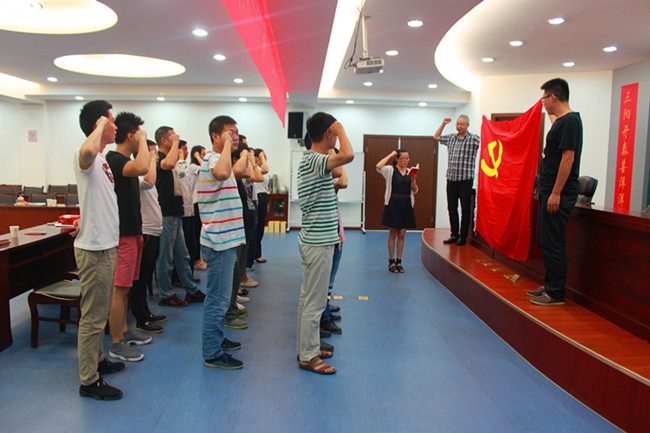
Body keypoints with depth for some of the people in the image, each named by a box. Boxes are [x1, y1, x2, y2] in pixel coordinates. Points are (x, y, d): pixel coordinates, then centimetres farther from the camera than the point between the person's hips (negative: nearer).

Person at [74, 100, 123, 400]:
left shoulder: (101, 159, 15)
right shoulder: (84, 157, -16)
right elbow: (88, 150, -43)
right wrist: (100, 124, -27)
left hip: (105, 246, 10)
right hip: (94, 249, -10)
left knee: (99, 312, 21)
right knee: (93, 316, -1)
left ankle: (97, 360, 37)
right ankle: (89, 381, 10)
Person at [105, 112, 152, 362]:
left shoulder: (125, 161, 16)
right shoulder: (114, 160, -16)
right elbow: (142, 168, -37)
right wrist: (143, 140, -22)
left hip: (132, 231, 10)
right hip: (122, 234, -10)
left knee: (125, 287, 17)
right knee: (119, 289, -4)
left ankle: (124, 331, 28)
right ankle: (116, 344, 4)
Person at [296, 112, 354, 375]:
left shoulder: (310, 159, 13)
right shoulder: (315, 161, -19)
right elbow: (348, 156, -34)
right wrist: (341, 131, -23)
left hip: (312, 239, 11)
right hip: (319, 242, -11)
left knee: (308, 297, 17)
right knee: (314, 302, -1)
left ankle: (307, 347, 30)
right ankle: (308, 357, 10)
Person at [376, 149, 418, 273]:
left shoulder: (410, 172, 11)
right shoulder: (390, 170, -2)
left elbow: (415, 191, 10)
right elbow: (379, 167, -23)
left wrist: (413, 179, -8)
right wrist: (390, 155, -13)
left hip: (406, 205, 4)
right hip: (393, 204, -4)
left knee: (402, 234, 7)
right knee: (393, 234, 2)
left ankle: (399, 261, 16)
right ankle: (391, 261, 11)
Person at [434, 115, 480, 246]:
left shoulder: (473, 139, -3)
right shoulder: (451, 138, 13)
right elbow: (436, 137, 28)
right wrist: (443, 124, 19)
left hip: (466, 179, -5)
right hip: (451, 178, 5)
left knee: (465, 209, 0)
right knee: (451, 208, 8)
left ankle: (463, 236, 9)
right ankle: (454, 234, 18)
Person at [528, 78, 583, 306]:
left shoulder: (570, 121, -14)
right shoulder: (560, 121, 17)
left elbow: (567, 159, -20)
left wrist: (556, 193, -22)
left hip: (559, 194, -10)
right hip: (549, 192, 10)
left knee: (553, 243, -6)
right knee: (546, 241, 15)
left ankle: (556, 294, 1)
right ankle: (550, 285, 24)